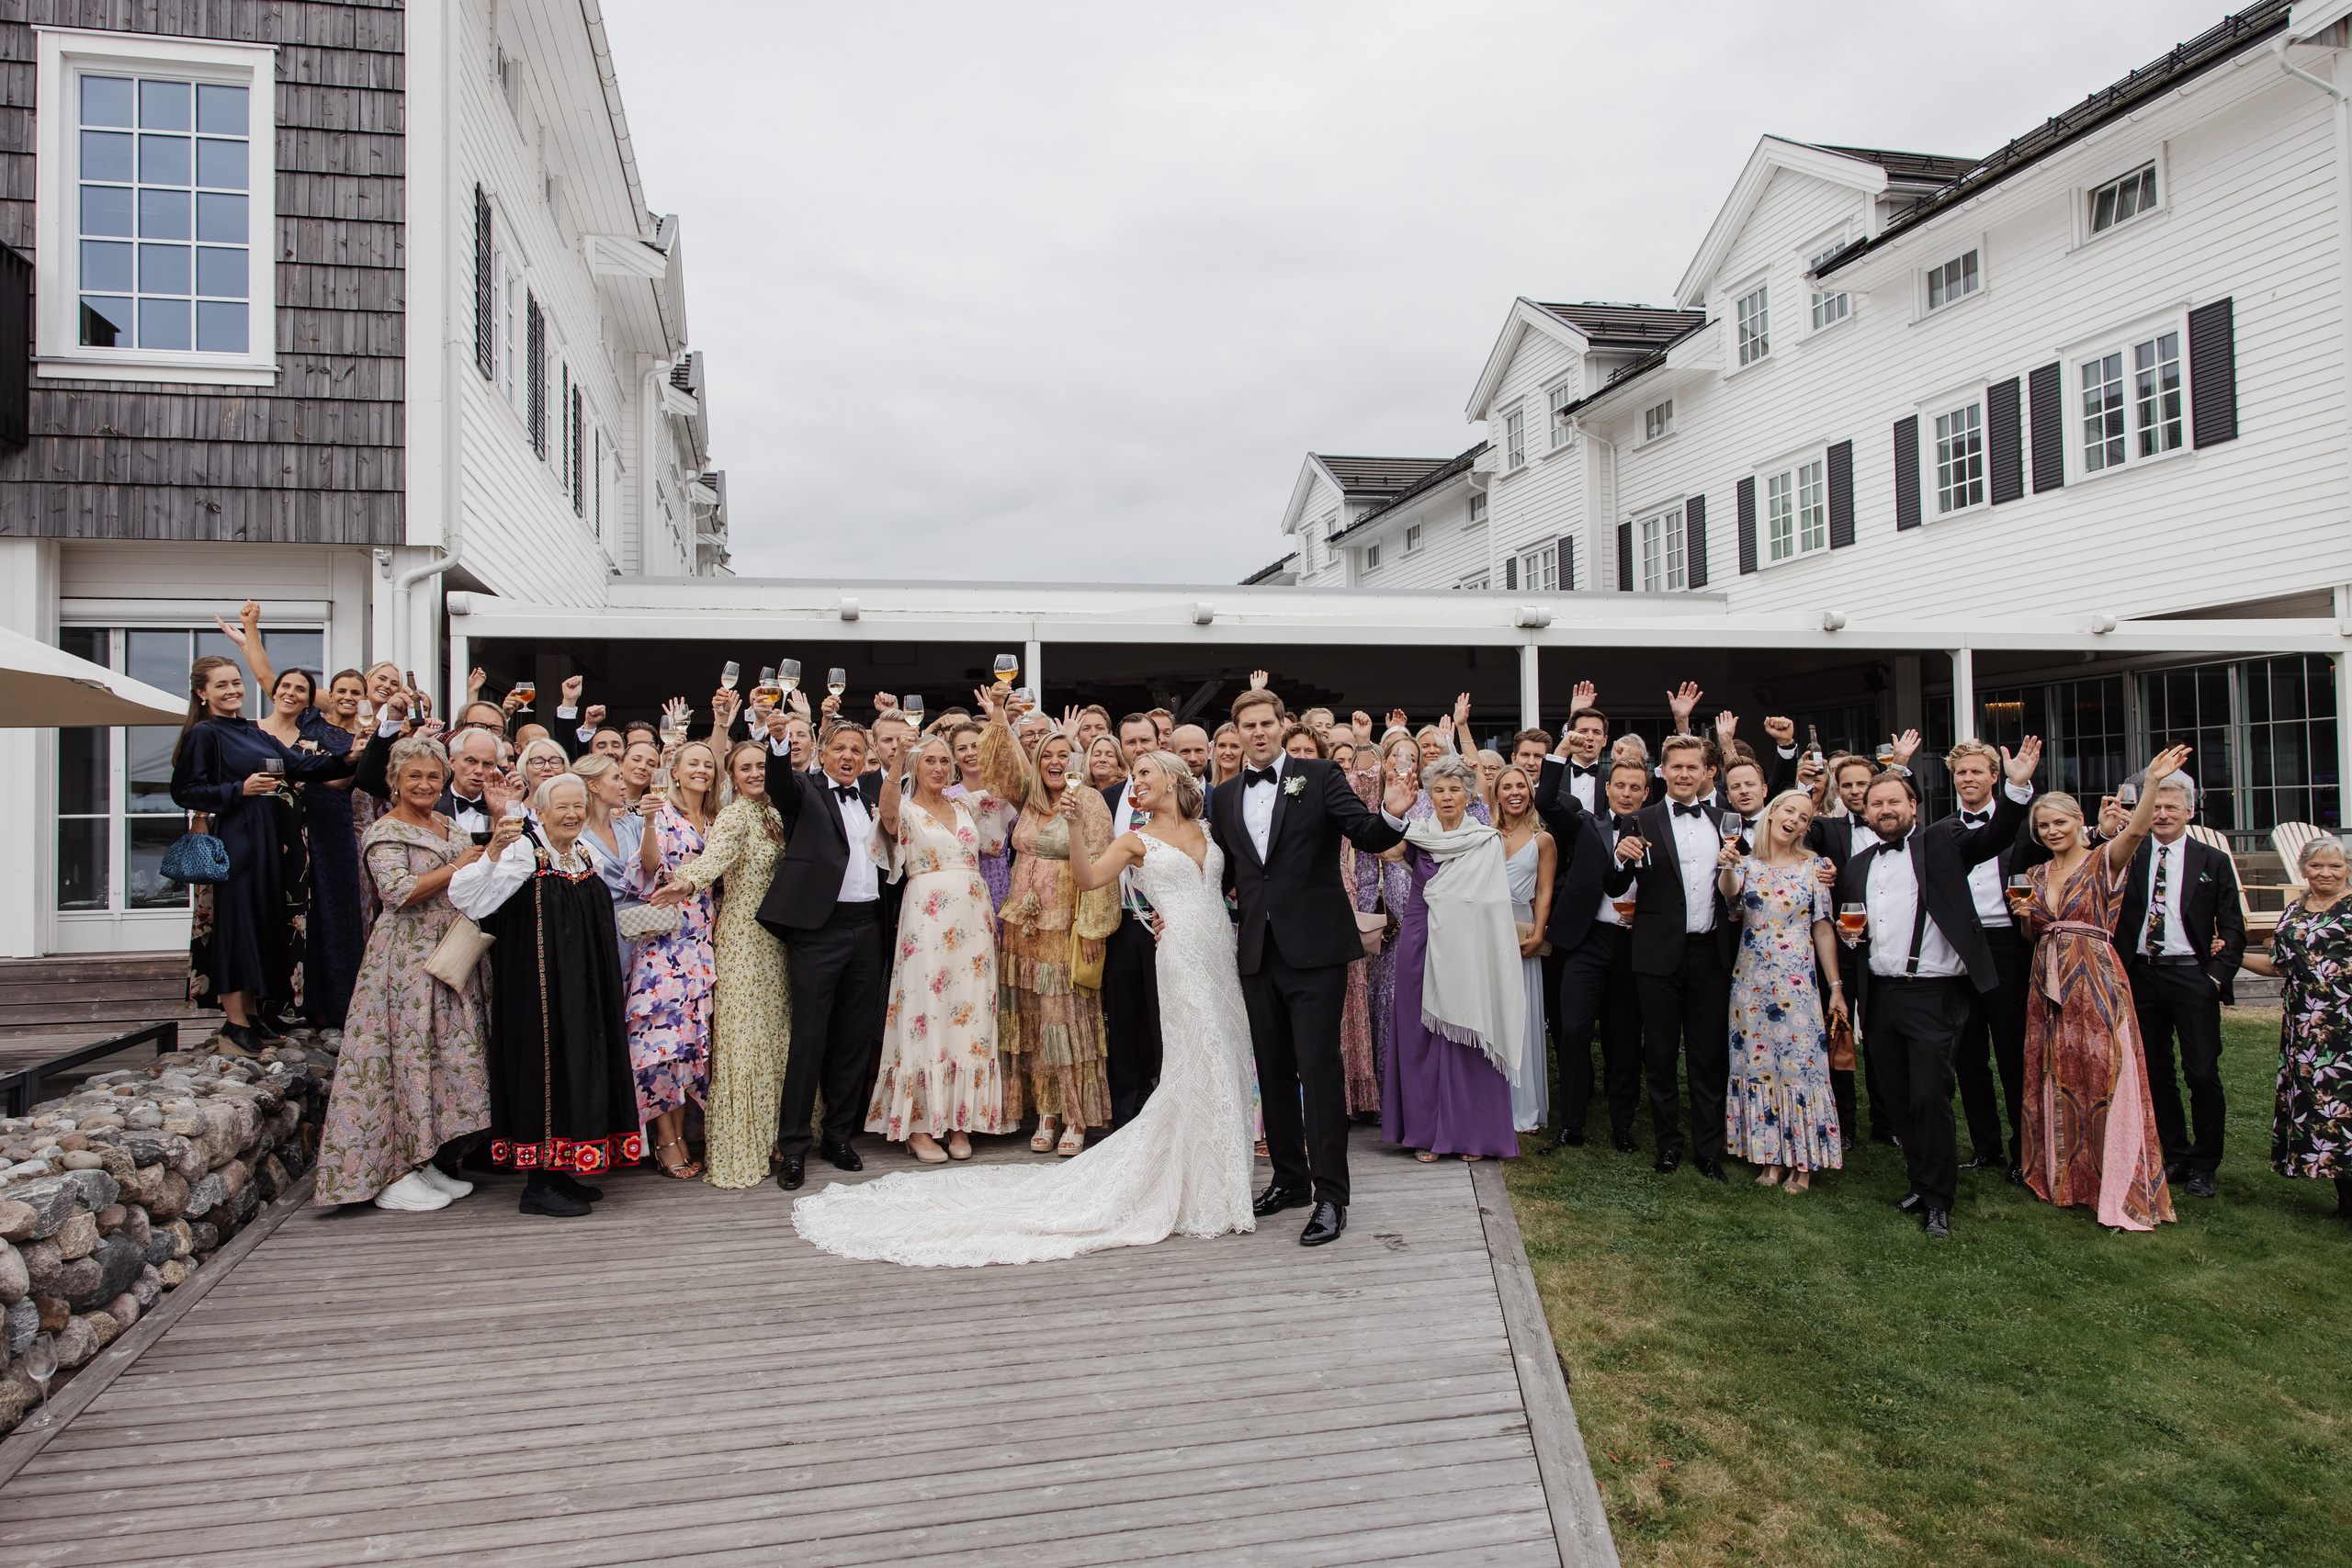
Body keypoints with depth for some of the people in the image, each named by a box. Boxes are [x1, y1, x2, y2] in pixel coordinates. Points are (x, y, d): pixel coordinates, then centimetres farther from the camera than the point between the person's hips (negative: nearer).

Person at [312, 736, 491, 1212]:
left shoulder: (450, 827, 17)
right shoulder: (386, 831, -6)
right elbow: (398, 891, -19)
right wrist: (456, 868, -13)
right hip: (408, 956, -8)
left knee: (448, 1054, 8)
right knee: (405, 1052, -5)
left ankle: (422, 1163, 18)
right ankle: (392, 1176, 3)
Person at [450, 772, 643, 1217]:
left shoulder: (586, 857, 11)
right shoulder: (524, 852, -11)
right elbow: (462, 894, -26)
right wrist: (494, 850, -38)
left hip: (583, 993, 7)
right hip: (539, 990, -7)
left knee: (581, 1064, 10)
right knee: (545, 1065, -4)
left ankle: (564, 1173, 22)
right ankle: (538, 1184, 7)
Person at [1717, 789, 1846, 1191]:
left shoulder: (1812, 866, 2)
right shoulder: (1747, 863, 4)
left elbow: (1823, 929, 2)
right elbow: (1729, 891, -18)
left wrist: (1836, 986, 0)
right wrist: (1727, 868, -41)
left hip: (1797, 983, -1)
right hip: (1751, 980, 2)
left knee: (1800, 1064, -1)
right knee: (1758, 1063, 5)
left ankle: (1803, 1163, 10)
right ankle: (1771, 1156, 16)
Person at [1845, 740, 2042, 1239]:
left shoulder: (1940, 842, 2)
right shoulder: (1858, 865, 15)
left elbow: (1993, 837, -15)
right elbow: (1848, 926, 24)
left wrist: (2017, 787, -29)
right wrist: (1846, 932, 1)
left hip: (1933, 995, -5)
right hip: (1879, 996, 5)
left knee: (1930, 1097, -6)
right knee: (1899, 1100, 12)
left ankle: (1938, 1199, 8)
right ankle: (1921, 1181, 27)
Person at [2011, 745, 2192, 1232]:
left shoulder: (2102, 862, -2)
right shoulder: (2035, 875, 13)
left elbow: (2137, 830, -23)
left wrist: (2152, 781, -36)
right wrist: (2027, 916, -1)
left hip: (2096, 982, -6)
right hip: (2047, 984, 6)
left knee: (2106, 1079, -7)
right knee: (2054, 1082, 11)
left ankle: (2122, 1193, 0)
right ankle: (2062, 1179, 23)